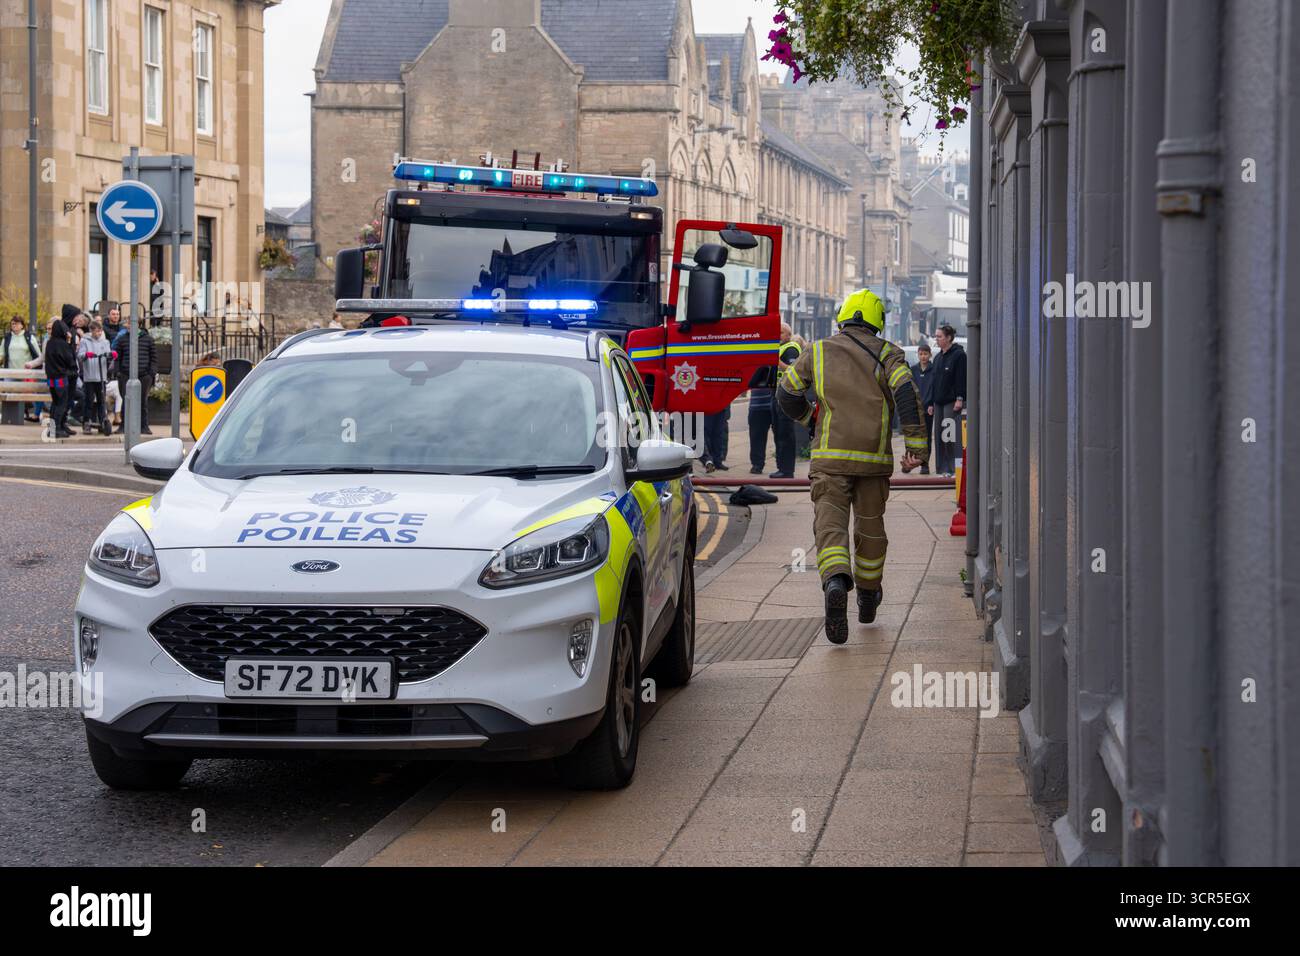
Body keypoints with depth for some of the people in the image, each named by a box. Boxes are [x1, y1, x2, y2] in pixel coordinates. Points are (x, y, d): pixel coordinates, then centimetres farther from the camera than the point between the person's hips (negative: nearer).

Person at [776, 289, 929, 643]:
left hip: (830, 458, -1)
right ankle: (867, 596, 34)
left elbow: (787, 395, 16)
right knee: (870, 527, 18)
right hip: (874, 458, 1)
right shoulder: (887, 354, 4)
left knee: (830, 526, -7)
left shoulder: (818, 352, 9)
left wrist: (804, 415, 37)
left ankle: (836, 583, -36)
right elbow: (907, 394, -12)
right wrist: (917, 445, -12)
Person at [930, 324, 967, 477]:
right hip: (939, 402, 8)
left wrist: (960, 398, -18)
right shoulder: (939, 357, 18)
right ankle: (942, 469, 8)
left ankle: (954, 468, -9)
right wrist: (931, 403, 16)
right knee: (939, 436, 5)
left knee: (952, 436, -10)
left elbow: (961, 378, -11)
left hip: (952, 401, -8)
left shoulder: (959, 355, -5)